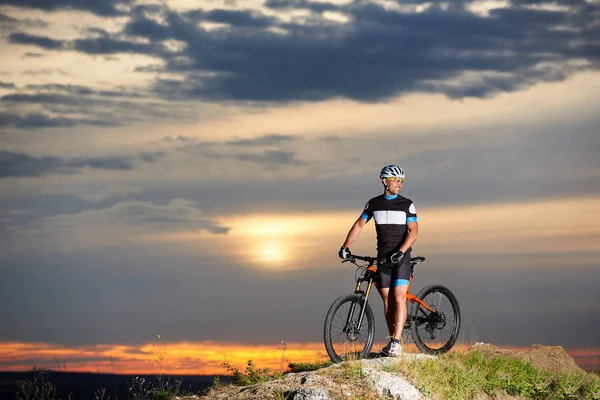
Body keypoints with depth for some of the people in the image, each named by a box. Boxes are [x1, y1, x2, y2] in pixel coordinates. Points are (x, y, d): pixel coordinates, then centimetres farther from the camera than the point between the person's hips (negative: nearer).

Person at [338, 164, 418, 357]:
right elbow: (359, 225, 12)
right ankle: (392, 341, 11)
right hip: (383, 257, 3)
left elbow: (413, 231, -9)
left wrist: (401, 251, -24)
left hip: (401, 256, -3)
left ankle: (396, 341, -19)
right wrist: (345, 246, 1)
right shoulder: (374, 203, 7)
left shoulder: (407, 204, -2)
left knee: (399, 297, -15)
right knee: (387, 299, 4)